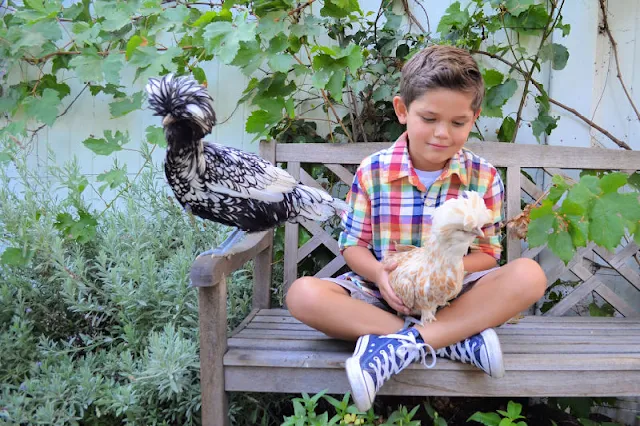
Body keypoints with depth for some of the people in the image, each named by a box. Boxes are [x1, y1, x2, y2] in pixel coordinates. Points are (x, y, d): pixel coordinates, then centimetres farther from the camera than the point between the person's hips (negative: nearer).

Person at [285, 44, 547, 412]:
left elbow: (488, 254, 0)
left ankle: (402, 344, -31)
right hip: (385, 291, 0)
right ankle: (456, 338, -28)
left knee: (529, 275, -26)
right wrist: (380, 274, -22)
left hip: (453, 293, 1)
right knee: (303, 294, -27)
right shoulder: (372, 172, -4)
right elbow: (353, 246, 0)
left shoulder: (485, 178, -1)